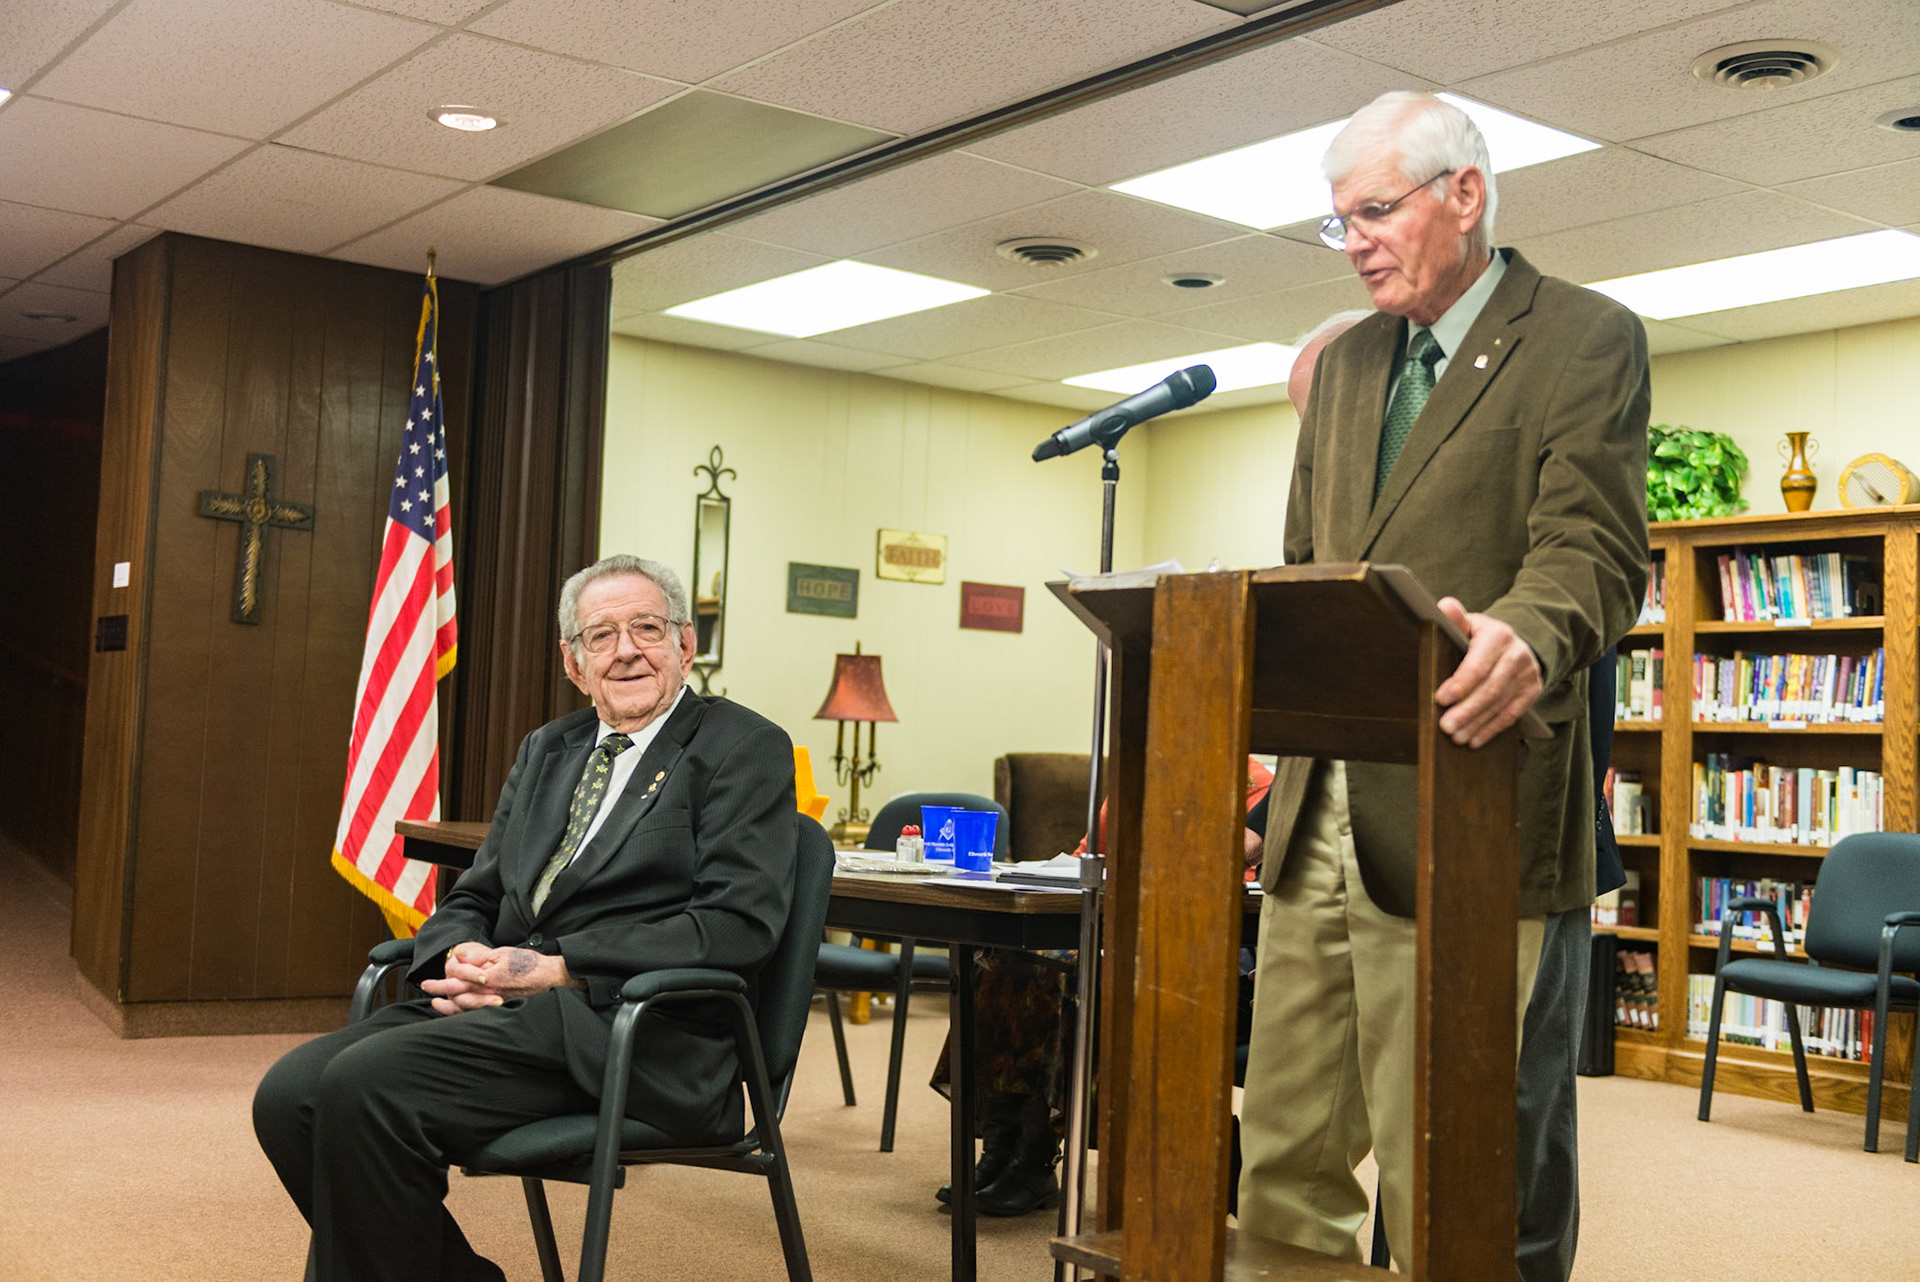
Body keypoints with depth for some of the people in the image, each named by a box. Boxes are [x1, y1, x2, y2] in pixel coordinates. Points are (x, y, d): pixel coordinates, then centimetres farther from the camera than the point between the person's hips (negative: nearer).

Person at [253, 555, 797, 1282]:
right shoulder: (545, 751, 22)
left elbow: (739, 922, -12)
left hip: (627, 1032, -7)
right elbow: (475, 896, 21)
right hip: (503, 1004, 7)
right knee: (289, 1095, -14)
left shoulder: (745, 750, 0)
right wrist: (466, 958, -5)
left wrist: (557, 969, -16)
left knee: (364, 1083, -25)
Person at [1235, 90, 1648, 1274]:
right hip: (1319, 810, 7)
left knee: (1436, 1174, 0)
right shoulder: (1348, 363, 19)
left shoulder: (1587, 341, -2)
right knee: (1283, 1155, 11)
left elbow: (1593, 550, -15)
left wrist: (1524, 638, -36)